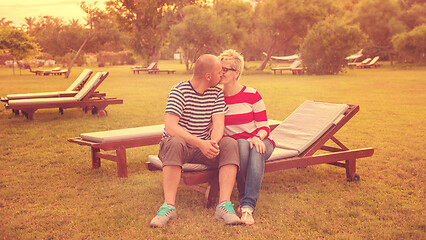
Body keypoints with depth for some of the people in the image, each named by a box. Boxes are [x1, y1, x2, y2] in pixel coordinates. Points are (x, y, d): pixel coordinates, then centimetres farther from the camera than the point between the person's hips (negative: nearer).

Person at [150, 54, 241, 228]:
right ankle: (169, 206, -39)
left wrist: (213, 142, -31)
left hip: (204, 146, 4)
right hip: (175, 146, -4)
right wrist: (200, 143, -37)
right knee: (175, 143, -38)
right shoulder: (179, 91, -13)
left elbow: (218, 124, -7)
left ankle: (224, 205, -33)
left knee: (230, 144, -23)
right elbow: (170, 128, -26)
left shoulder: (217, 93, 4)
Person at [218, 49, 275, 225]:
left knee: (256, 148, -38)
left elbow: (264, 127, -2)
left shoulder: (252, 95, -2)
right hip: (234, 145, 1)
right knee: (241, 144, -36)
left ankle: (248, 205, -47)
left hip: (260, 143, -1)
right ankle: (244, 197, -28)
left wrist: (257, 137, -25)